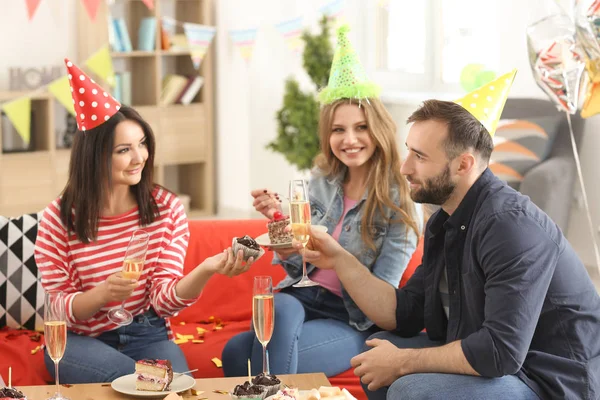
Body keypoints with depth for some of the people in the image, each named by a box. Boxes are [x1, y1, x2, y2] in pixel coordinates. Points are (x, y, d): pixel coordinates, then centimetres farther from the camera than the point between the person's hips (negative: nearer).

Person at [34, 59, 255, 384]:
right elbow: (61, 310, -7)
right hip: (79, 341, -2)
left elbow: (164, 299, -10)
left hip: (146, 335, 2)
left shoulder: (167, 208, -4)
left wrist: (206, 270, -31)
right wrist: (102, 293, -29)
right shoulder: (58, 219, -10)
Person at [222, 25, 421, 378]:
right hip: (302, 299, 4)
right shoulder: (321, 183, 8)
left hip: (356, 321, -4)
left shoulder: (399, 201, -5)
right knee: (251, 337, -31)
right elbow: (296, 267, 12)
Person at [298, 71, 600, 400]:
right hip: (495, 361, 9)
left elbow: (502, 351, -30)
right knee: (374, 364, 7)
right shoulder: (445, 222, 6)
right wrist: (339, 259, -2)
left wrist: (402, 362, -19)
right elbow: (403, 314, 8)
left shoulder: (509, 224, -24)